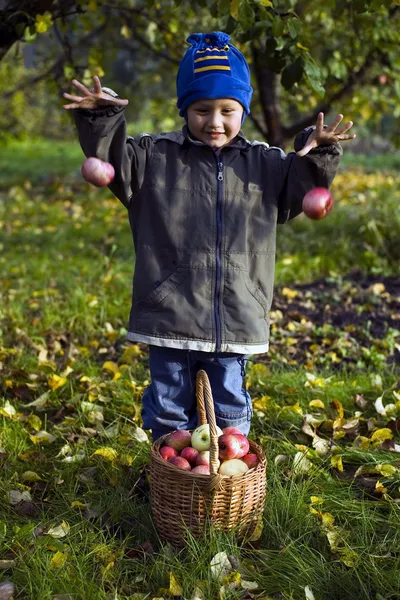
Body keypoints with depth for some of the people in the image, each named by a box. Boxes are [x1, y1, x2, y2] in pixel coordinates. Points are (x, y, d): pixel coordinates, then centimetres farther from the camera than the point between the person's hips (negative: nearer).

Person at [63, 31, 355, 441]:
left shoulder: (264, 164, 8)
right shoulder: (155, 156, 2)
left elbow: (300, 188, 8)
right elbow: (112, 159, -1)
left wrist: (316, 154, -10)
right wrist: (101, 119, -17)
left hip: (235, 320, 1)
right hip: (170, 313, -1)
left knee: (229, 409, 15)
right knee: (169, 404, 13)